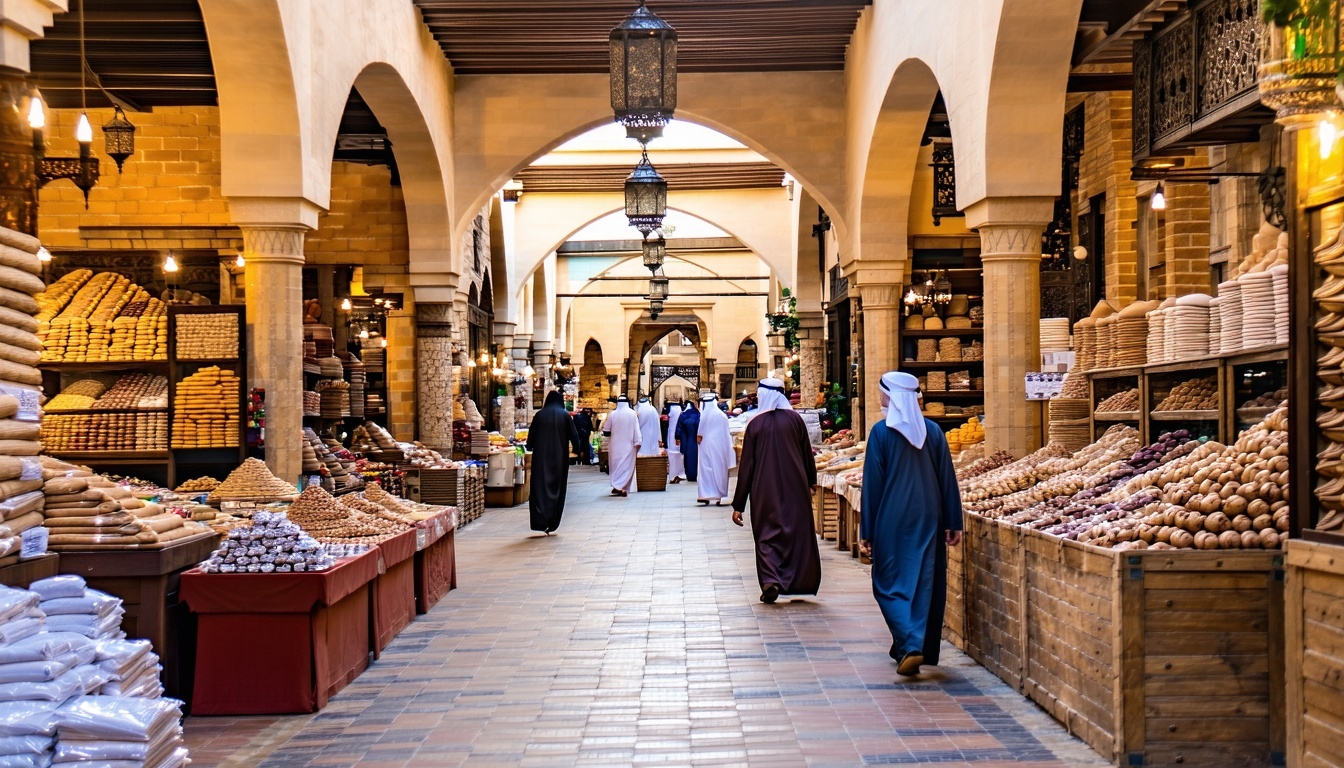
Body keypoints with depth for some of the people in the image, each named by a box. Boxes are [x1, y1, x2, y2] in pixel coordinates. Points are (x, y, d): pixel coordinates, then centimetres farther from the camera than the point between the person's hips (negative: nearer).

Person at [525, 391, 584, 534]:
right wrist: (577, 449, 13)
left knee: (540, 486, 1)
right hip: (560, 457, 0)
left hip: (541, 456, 0)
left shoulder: (539, 415, 2)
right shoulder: (565, 415, -1)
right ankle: (552, 524, 7)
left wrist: (530, 447, 25)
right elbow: (573, 434, 0)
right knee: (557, 487, 8)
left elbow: (531, 434, 7)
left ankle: (541, 521, -14)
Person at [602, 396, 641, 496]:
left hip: (615, 446, 0)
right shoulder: (632, 414, -5)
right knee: (627, 465, 4)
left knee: (616, 465, 10)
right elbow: (636, 430, -6)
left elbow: (606, 431, 0)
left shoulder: (613, 414, -6)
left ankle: (616, 486, 0)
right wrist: (637, 443, -1)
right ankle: (624, 488, -3)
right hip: (628, 445, 0)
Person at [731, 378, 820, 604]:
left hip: (764, 490, -1)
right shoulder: (794, 419, -1)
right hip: (795, 486, 1)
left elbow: (746, 466, -4)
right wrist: (811, 480, 28)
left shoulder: (755, 424, -4)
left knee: (767, 535, 5)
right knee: (799, 533, 12)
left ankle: (770, 580, -15)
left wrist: (738, 505, 0)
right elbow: (807, 452, 9)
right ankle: (799, 583, 17)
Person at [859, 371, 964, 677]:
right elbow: (948, 479, 3)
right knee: (925, 582, 11)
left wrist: (866, 531, -4)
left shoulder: (881, 432, -8)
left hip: (892, 520, -4)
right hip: (928, 520, 4)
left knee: (891, 583, 5)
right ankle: (923, 647, 16)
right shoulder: (933, 431, 3)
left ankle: (909, 646, -13)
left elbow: (872, 483, -8)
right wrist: (953, 523, 9)